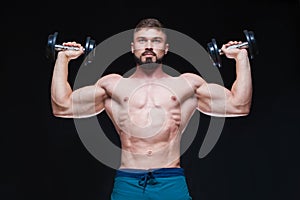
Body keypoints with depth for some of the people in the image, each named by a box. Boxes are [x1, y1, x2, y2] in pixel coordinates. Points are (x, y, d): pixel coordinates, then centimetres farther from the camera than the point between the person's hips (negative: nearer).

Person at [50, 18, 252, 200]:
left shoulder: (188, 84, 12)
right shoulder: (112, 84, 13)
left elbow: (239, 106, 9)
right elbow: (62, 107, 9)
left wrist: (241, 56, 12)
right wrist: (63, 57, 14)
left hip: (172, 183, 0)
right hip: (127, 183, 1)